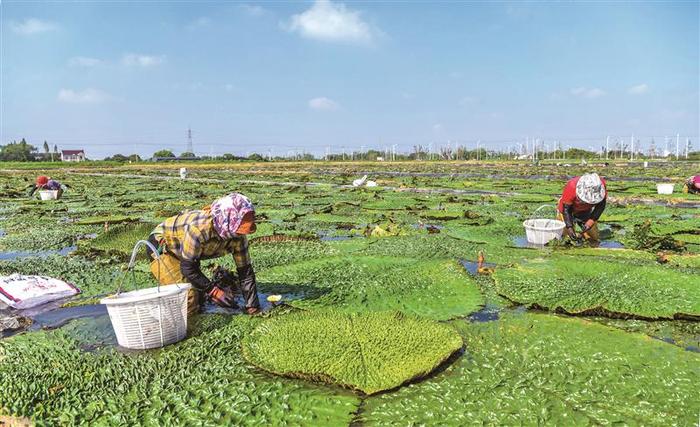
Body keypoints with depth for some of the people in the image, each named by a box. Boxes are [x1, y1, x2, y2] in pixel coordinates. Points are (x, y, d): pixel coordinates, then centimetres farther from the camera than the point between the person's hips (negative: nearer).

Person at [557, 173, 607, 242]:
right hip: (571, 209, -3)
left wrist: (591, 221, -27)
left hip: (587, 211, 3)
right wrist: (569, 228, -35)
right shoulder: (571, 187, -38)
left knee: (595, 238, 1)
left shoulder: (601, 184, -28)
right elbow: (566, 208, -27)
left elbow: (601, 205, -15)